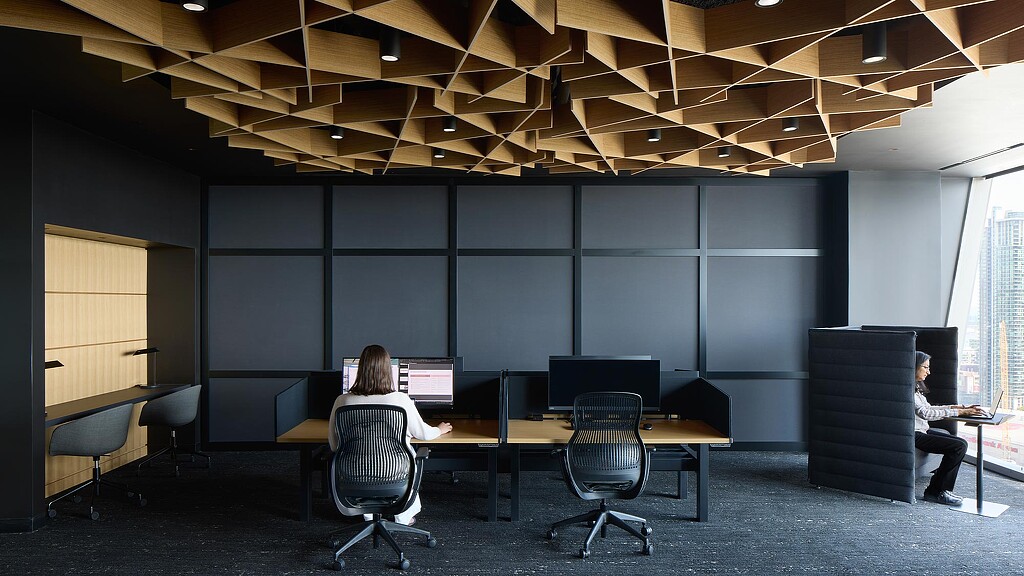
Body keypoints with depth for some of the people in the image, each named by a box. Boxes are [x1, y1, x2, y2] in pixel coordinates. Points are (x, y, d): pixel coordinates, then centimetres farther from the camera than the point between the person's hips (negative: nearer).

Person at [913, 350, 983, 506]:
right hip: (914, 436, -11)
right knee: (959, 446, -16)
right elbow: (924, 413, -22)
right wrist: (959, 412, -20)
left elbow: (927, 408, 16)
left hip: (921, 431, 11)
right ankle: (936, 491, -7)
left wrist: (956, 407, 5)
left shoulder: (916, 386, 16)